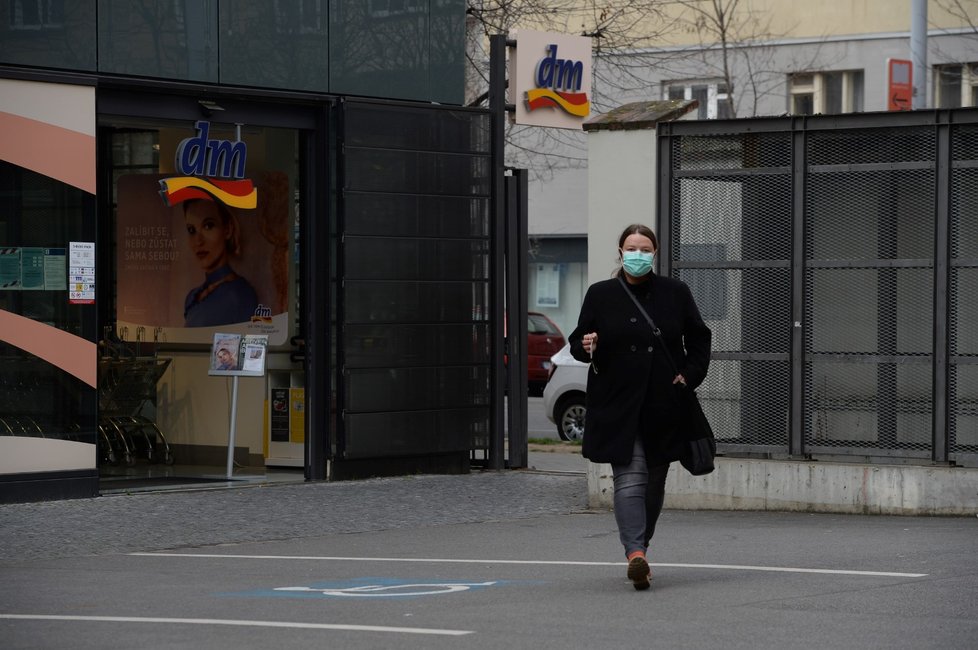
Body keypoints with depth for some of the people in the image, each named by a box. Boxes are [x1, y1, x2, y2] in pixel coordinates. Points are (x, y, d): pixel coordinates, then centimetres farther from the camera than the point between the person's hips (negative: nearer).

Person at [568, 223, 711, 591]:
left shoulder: (675, 293, 5)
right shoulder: (600, 295, 2)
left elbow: (700, 338, 12)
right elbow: (577, 343, 5)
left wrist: (690, 375, -1)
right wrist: (585, 348, -18)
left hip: (663, 405, 2)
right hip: (617, 405, -2)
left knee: (655, 481, 11)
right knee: (629, 479, -13)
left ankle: (640, 546, 26)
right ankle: (635, 553, -23)